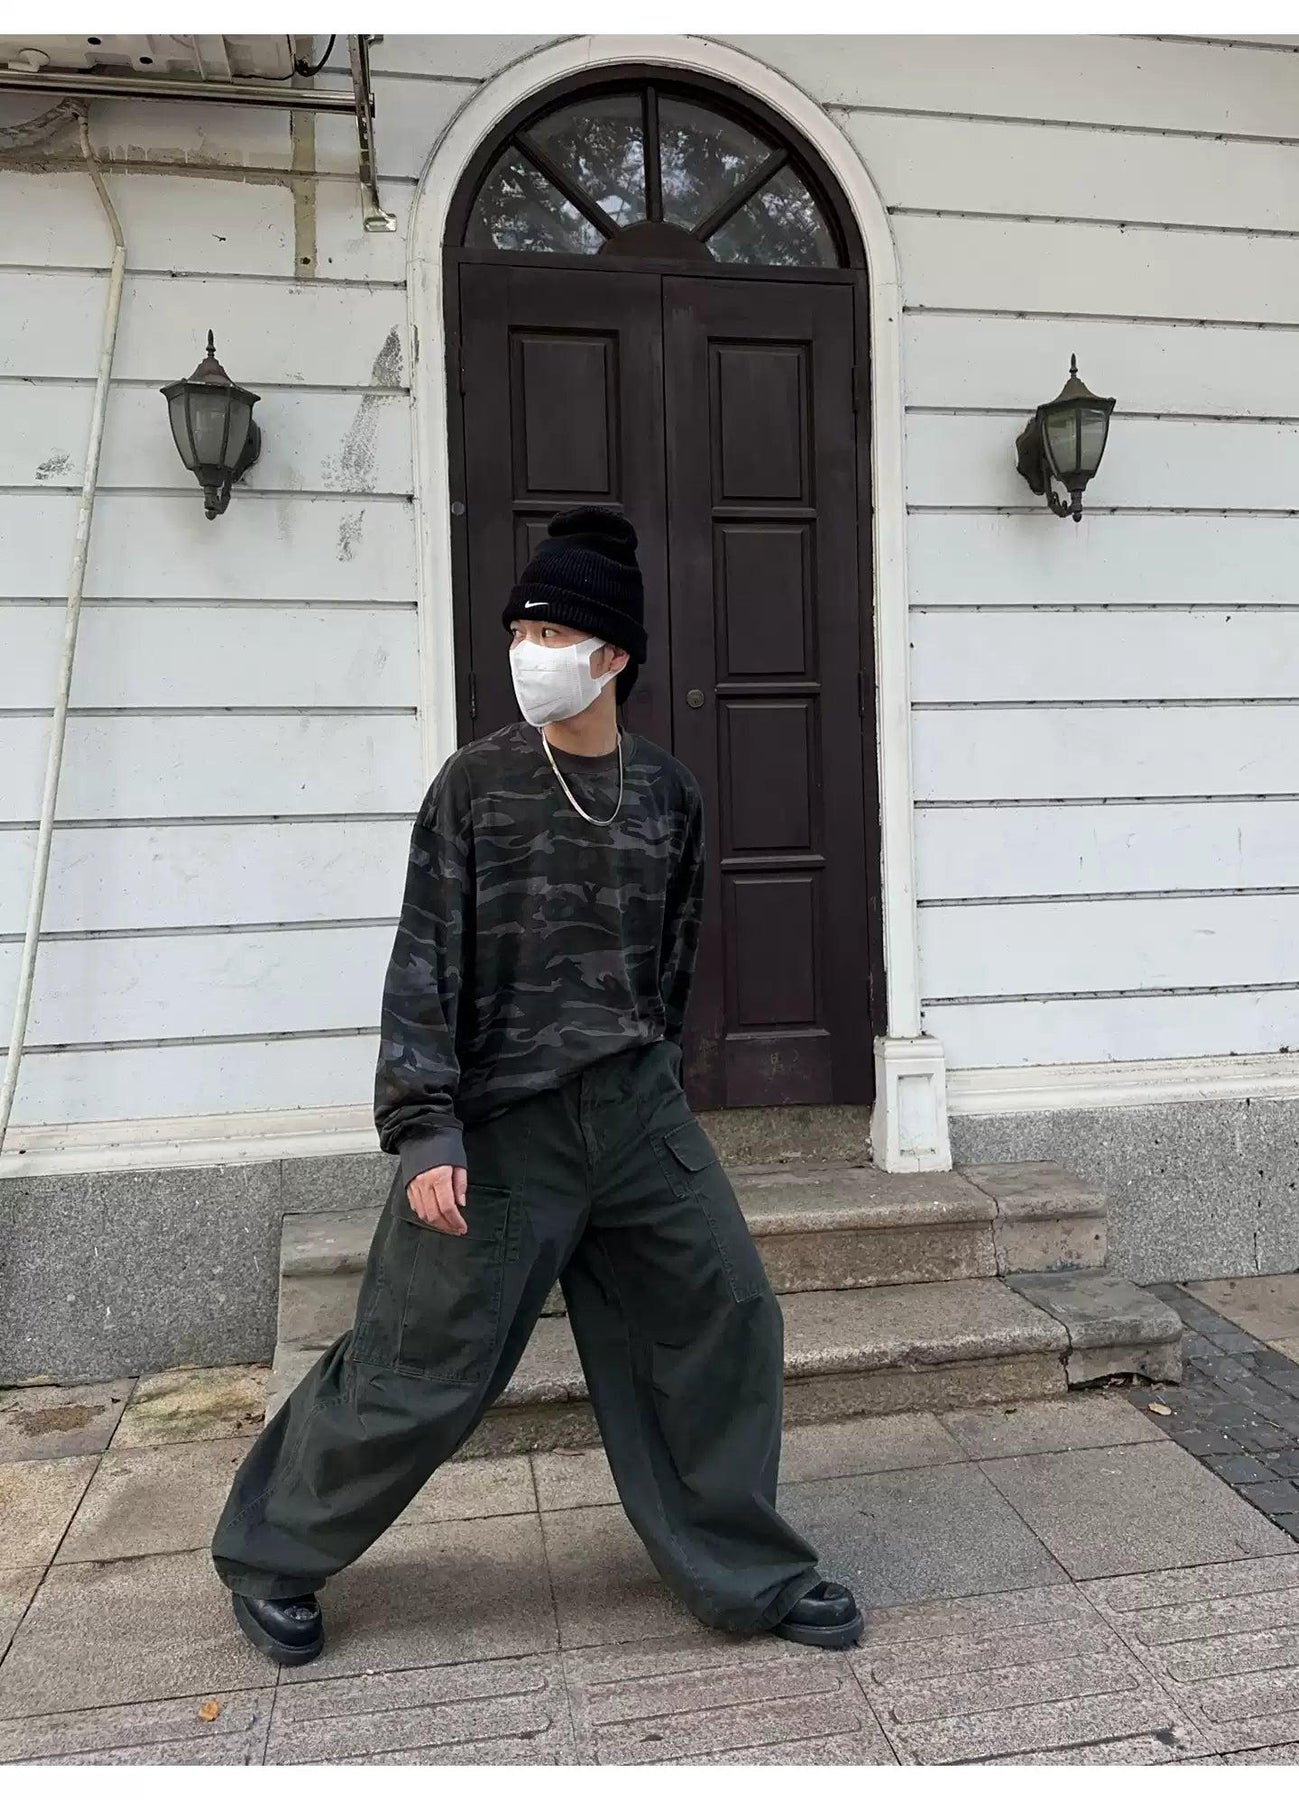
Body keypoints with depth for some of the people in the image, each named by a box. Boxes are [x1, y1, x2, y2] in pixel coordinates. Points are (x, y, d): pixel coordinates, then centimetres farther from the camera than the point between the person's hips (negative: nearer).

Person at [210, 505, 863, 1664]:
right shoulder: (477, 785, -7)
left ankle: (749, 1574, 29)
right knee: (419, 1363, 5)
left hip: (639, 1112, 4)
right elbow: (425, 965, -9)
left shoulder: (667, 793, 4)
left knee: (726, 1326, 7)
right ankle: (270, 1556, 31)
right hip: (503, 1123, -4)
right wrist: (426, 1131, -17)